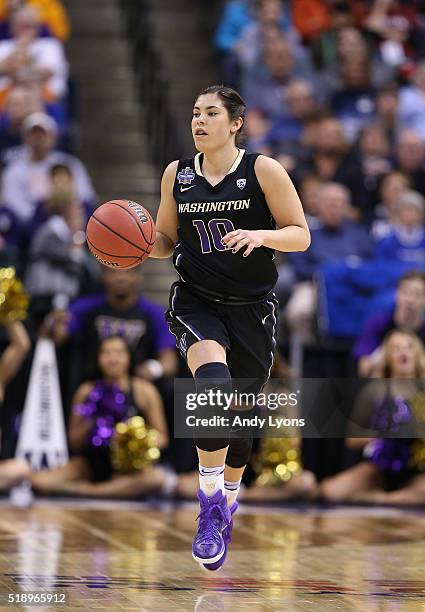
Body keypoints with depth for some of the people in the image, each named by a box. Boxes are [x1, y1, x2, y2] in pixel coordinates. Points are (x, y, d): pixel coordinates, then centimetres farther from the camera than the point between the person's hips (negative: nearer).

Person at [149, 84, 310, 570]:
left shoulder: (264, 170, -7)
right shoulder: (176, 174, 2)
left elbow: (301, 236, -6)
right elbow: (166, 240, 13)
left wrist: (260, 236, -25)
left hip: (251, 308, 0)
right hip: (196, 302, 0)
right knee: (213, 382, -29)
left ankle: (228, 501, 39)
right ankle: (210, 508, -23)